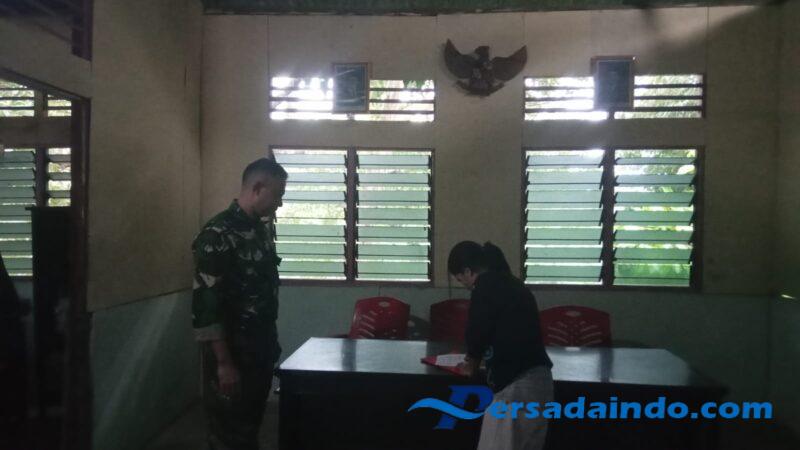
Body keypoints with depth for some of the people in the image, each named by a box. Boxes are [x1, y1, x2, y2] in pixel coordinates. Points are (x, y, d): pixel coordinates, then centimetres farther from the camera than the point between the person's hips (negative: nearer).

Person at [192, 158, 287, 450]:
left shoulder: (263, 228, 8)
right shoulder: (218, 234, -18)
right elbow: (205, 304, -21)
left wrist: (272, 341, 15)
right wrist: (224, 363, -20)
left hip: (261, 349, 8)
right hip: (232, 352, -8)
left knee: (252, 423, 18)